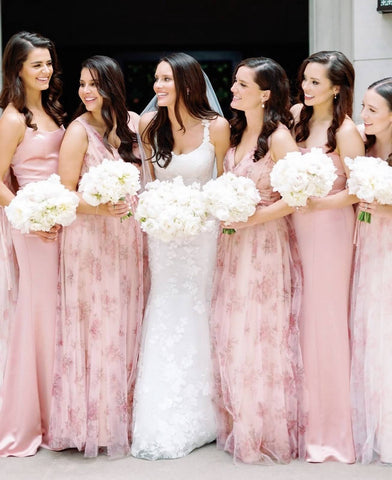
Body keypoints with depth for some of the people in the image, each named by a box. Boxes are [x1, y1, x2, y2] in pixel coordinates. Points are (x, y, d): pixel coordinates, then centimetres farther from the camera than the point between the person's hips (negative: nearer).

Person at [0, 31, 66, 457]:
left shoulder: (50, 110, 11)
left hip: (63, 220, 7)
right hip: (37, 224, -7)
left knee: (57, 314, 12)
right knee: (38, 315, -1)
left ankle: (52, 415, 25)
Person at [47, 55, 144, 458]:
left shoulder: (132, 123, 6)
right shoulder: (79, 131, -10)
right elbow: (64, 196, -10)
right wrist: (101, 208, -25)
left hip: (127, 237, 5)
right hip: (89, 239, -5)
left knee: (124, 324, 11)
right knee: (94, 326, 0)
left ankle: (121, 415, 26)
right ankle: (91, 422, 14)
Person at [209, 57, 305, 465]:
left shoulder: (278, 136, -12)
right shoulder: (236, 133, 11)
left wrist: (253, 218, -18)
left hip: (266, 244, -7)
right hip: (233, 246, 8)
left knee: (262, 337, 0)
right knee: (231, 335, 11)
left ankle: (267, 434, 16)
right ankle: (238, 427, 26)